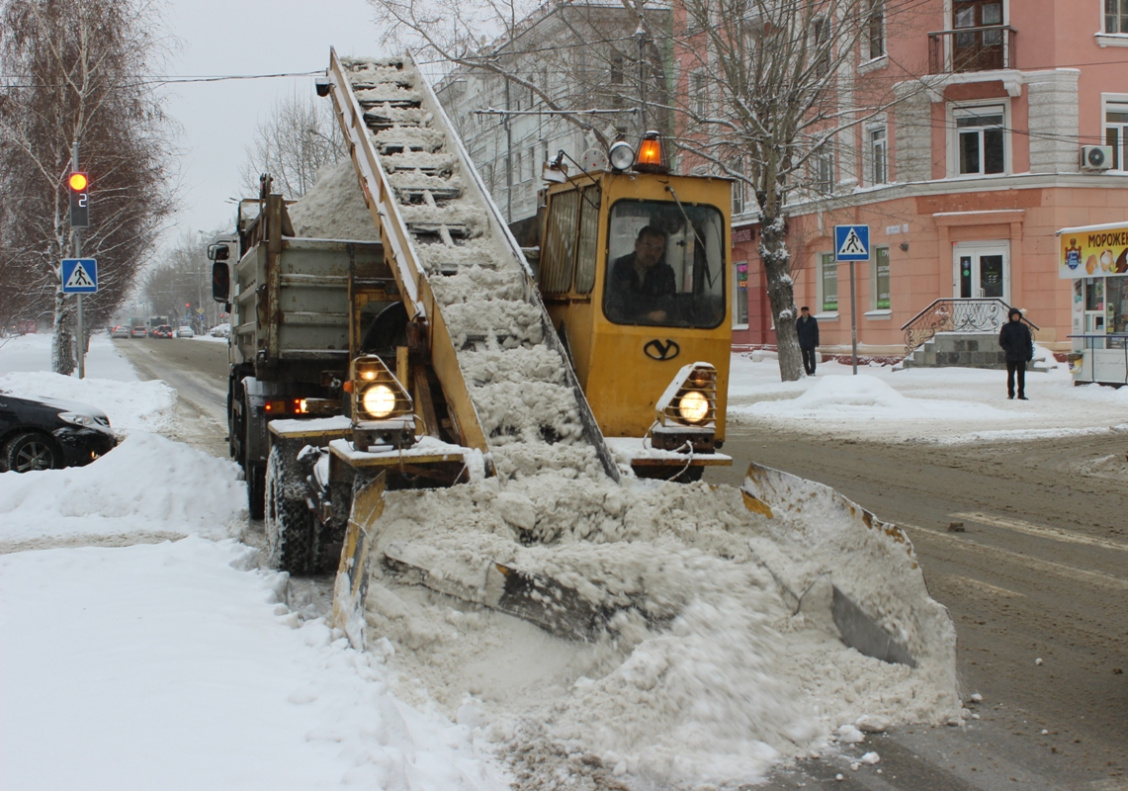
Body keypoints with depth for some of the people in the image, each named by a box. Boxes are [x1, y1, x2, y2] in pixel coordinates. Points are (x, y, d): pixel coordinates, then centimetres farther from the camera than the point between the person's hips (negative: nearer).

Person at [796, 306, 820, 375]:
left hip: (811, 343, -3)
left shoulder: (813, 320, 2)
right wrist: (798, 343, 5)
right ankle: (808, 372, 10)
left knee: (812, 357, -7)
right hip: (802, 343, 3)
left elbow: (816, 332, 2)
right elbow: (797, 333, 11)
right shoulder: (799, 321, 9)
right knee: (805, 359, 5)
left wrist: (816, 341, -5)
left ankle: (812, 371, -5)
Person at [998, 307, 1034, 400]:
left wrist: (1029, 354, 2)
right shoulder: (1006, 327, 0)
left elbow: (1028, 342, 11)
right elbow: (1002, 342, 0)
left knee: (1021, 376, 3)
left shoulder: (1024, 327, 8)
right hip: (1010, 357, -2)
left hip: (1022, 356, 2)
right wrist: (1008, 350, -11)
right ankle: (1010, 393, 9)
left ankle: (1021, 394, 8)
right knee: (1010, 375, 3)